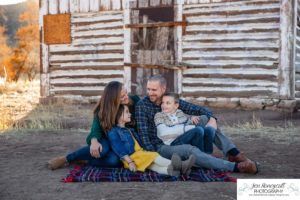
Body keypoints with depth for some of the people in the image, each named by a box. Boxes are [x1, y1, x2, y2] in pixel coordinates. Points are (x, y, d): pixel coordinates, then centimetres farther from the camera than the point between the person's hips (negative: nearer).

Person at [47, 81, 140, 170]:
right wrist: (94, 141, -47)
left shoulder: (134, 101, -14)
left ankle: (82, 160, -17)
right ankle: (65, 159, -21)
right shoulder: (102, 109, -15)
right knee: (102, 149, -39)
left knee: (114, 160, -36)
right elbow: (96, 128, -26)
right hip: (105, 141, -1)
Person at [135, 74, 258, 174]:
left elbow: (198, 109, 0)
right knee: (188, 149, -35)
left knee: (207, 121, -7)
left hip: (176, 142, 6)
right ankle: (236, 167, -40)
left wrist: (212, 118, -20)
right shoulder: (142, 106, -9)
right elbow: (143, 134, -14)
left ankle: (234, 153, -21)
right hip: (159, 147, -6)